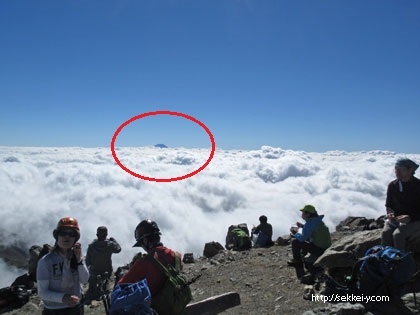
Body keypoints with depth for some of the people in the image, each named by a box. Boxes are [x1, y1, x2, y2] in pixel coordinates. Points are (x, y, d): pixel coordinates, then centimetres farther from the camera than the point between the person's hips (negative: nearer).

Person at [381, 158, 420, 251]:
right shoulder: (392, 185, 3)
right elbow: (388, 205, 11)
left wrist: (410, 217, -27)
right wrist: (390, 213, -10)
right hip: (395, 218, 4)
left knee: (398, 234, -29)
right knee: (386, 232, -25)